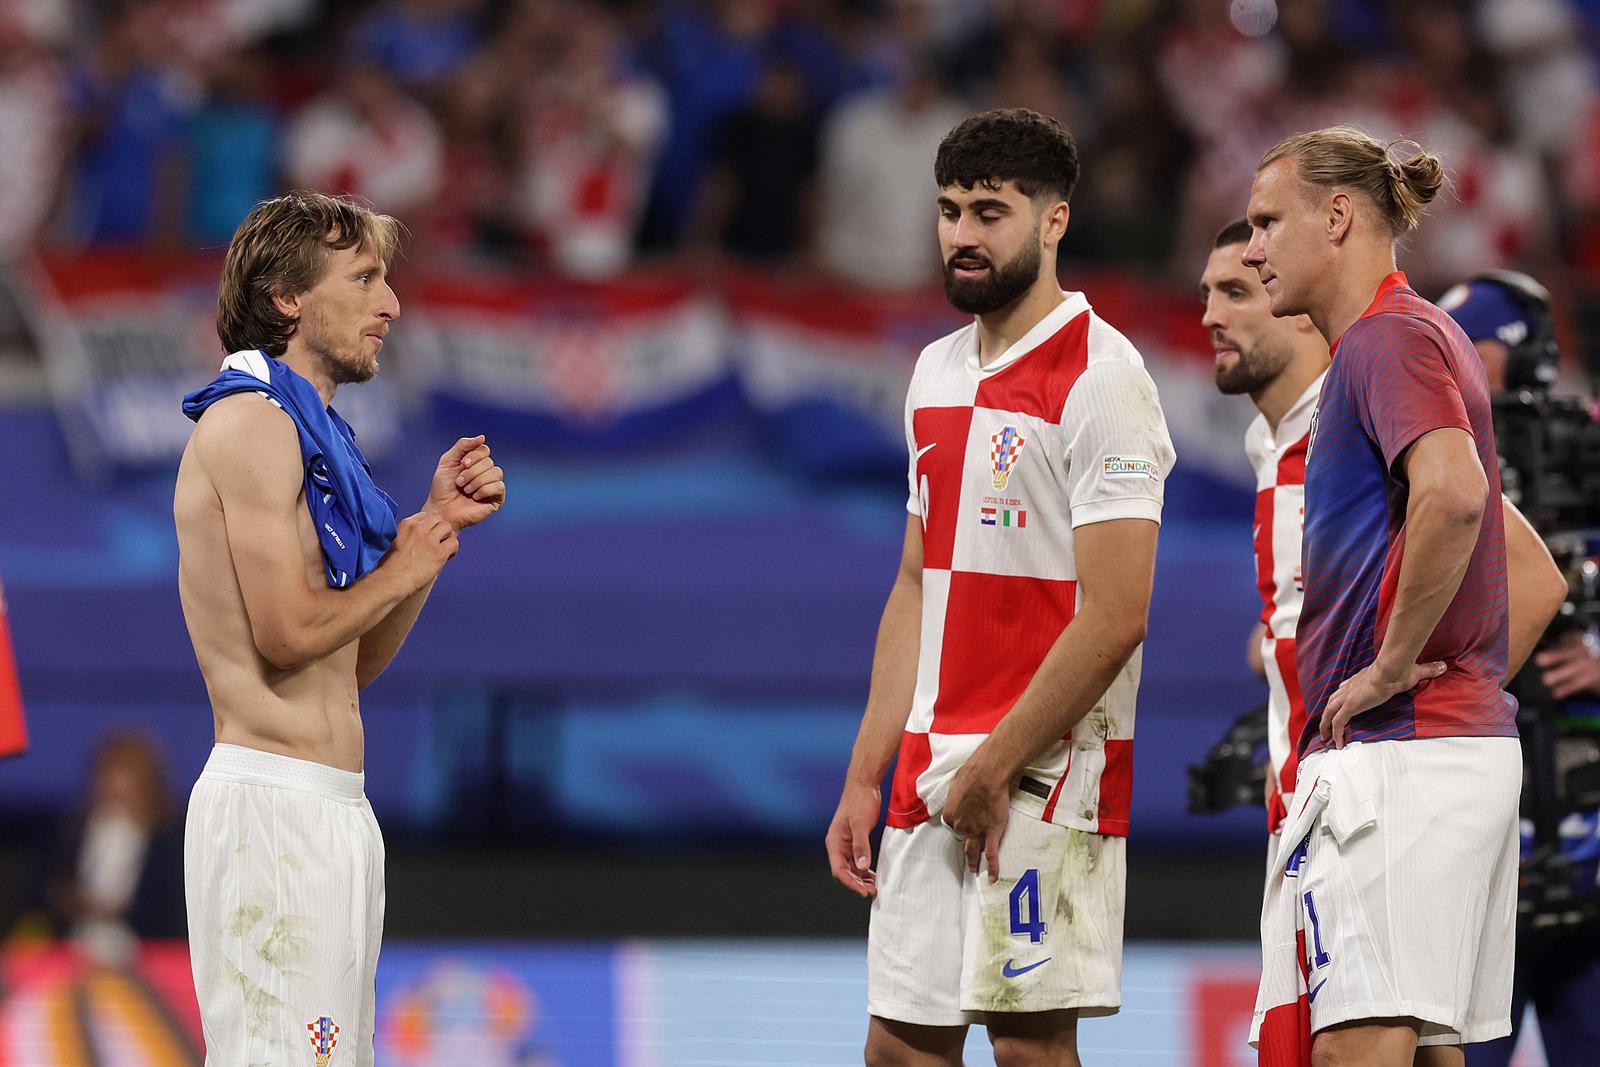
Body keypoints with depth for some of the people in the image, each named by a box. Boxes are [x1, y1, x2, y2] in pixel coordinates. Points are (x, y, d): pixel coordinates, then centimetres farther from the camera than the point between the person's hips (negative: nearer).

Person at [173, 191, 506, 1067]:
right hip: (274, 803, -10)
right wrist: (405, 566, -2)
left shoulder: (308, 431, 20)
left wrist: (437, 522, 13)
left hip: (333, 807, 10)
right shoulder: (250, 419, -10)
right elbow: (288, 634, -18)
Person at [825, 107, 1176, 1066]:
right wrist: (866, 778, 14)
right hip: (933, 772, 8)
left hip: (1047, 772, -8)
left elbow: (1114, 617, -16)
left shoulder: (1099, 379, -10)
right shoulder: (939, 374, 16)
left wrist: (993, 770, -14)